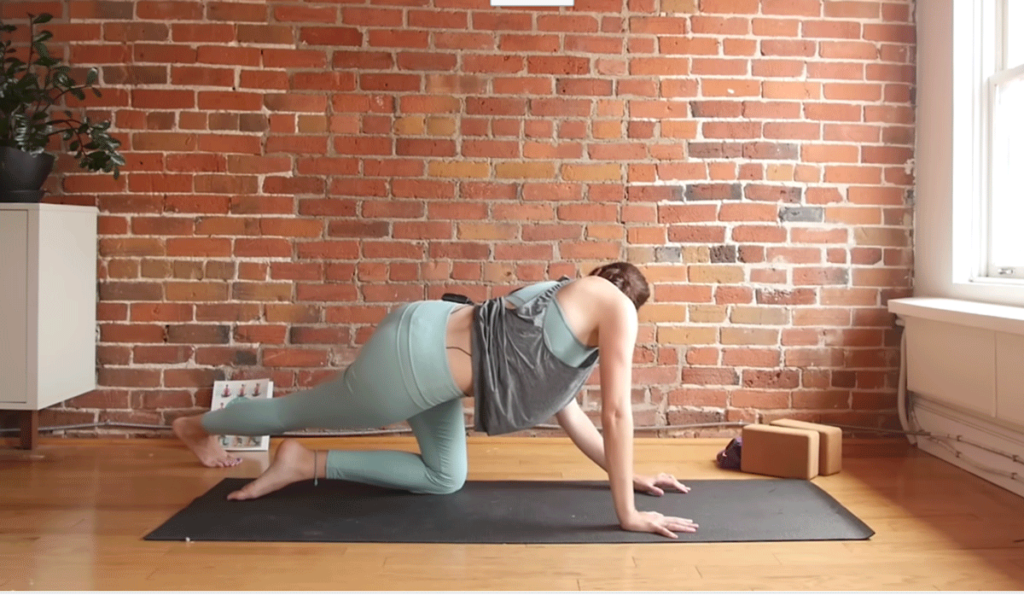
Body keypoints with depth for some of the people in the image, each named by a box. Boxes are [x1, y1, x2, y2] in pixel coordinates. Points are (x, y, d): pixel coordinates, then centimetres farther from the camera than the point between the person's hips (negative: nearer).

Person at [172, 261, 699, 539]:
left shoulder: (573, 314, 19)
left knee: (444, 479, 18)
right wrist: (627, 512, -9)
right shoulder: (615, 306, -8)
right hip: (418, 349, -9)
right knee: (302, 412, 15)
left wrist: (626, 475, 22)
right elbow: (617, 412, -12)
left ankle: (307, 465, 21)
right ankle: (197, 425, 41)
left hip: (433, 359, 9)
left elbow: (566, 411, 21)